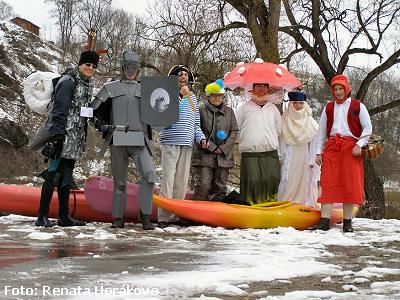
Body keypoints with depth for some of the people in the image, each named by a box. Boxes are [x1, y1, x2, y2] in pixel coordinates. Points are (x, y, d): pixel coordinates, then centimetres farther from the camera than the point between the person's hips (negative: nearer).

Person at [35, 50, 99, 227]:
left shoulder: (86, 86, 19)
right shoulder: (69, 82, -8)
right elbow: (59, 110, -15)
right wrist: (57, 134, -20)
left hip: (74, 140, 9)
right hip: (63, 136, -9)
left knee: (66, 177, 10)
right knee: (54, 175, -10)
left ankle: (64, 217, 14)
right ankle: (42, 217, -9)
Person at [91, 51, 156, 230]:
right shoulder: (111, 88, 12)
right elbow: (93, 110, 13)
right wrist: (103, 126, 0)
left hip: (138, 141, 1)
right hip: (118, 140, -1)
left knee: (150, 175, -18)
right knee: (119, 181, 3)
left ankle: (145, 214, -7)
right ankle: (118, 218, 13)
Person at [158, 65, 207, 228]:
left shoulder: (192, 98, 19)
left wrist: (201, 137, 6)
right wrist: (181, 96, -19)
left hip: (187, 144, 5)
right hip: (170, 142, -5)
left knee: (182, 181, 4)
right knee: (168, 179, -11)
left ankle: (176, 215, 9)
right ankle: (164, 216, -11)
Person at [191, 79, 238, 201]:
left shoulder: (229, 111, 14)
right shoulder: (201, 110, 1)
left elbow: (234, 132, 9)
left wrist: (224, 149, -4)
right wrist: (212, 147, -10)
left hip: (224, 156, 4)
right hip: (204, 155, -4)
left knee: (220, 187, 6)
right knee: (203, 185, -8)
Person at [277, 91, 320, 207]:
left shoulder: (309, 120, 4)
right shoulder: (285, 119, 3)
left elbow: (314, 141, 2)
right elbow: (282, 140, 3)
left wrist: (312, 160, -5)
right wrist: (283, 157, -4)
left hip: (305, 155, 1)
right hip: (290, 156, -1)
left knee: (305, 179, 1)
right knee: (288, 181, -5)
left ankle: (306, 204, 6)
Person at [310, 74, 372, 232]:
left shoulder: (358, 106, 8)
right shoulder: (328, 108, 16)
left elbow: (367, 128, 5)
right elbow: (321, 131, 16)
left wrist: (359, 145, -8)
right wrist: (319, 152, 8)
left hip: (351, 147, -2)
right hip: (331, 147, 2)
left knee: (350, 184, -3)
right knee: (328, 183, -5)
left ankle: (347, 222, 4)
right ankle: (324, 221, -7)